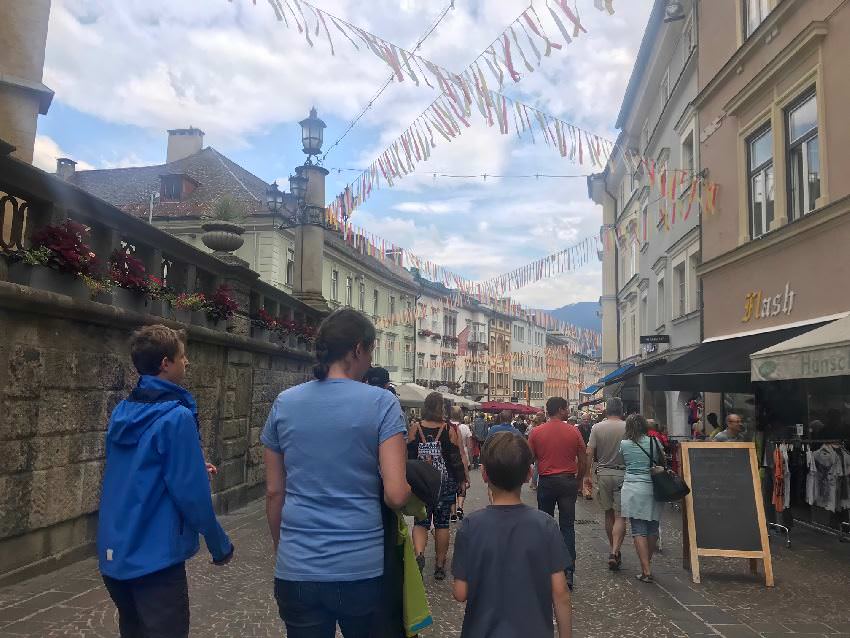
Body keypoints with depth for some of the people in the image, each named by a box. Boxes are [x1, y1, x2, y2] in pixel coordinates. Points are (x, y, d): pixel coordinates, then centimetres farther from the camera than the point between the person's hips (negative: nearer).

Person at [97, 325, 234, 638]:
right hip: (153, 556, -8)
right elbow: (191, 493, -20)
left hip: (113, 553, 8)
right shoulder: (176, 417, -20)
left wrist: (193, 468, 19)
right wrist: (220, 545, -7)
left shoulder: (121, 412, 4)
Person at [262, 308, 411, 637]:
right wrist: (413, 490, 7)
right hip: (362, 569, -2)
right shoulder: (381, 403, -9)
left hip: (296, 570, 2)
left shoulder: (284, 403, 1)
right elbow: (396, 495, -15)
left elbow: (274, 492, 5)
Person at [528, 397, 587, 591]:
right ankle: (568, 572, 4)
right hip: (568, 481, 0)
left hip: (546, 482, 0)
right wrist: (577, 480, 13)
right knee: (567, 527, 5)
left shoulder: (537, 432, -4)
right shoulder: (573, 431, -5)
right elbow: (583, 460, 0)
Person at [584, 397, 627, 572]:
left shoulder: (597, 428, -2)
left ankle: (614, 551, 23)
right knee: (620, 516, 0)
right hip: (622, 473, -2)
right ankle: (615, 552, -12)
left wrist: (586, 475, 2)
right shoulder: (627, 427, -7)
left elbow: (589, 453, -5)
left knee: (609, 514, 14)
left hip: (603, 473, 2)